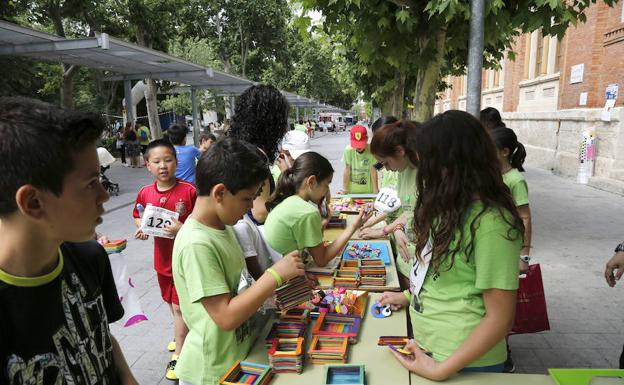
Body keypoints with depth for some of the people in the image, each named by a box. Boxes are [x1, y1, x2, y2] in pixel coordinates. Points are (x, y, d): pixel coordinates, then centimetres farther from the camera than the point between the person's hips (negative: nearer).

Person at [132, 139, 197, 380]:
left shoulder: (188, 191, -18)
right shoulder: (145, 193, -5)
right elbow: (138, 217, 12)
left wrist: (183, 229, -28)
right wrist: (141, 228, -9)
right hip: (163, 258, 5)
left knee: (179, 306, 3)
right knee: (171, 302, 23)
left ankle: (179, 354, 19)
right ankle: (184, 333, 49)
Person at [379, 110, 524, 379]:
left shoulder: (491, 223, -25)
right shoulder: (453, 207, 2)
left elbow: (500, 319, -22)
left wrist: (442, 369, -21)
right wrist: (409, 295, 14)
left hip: (463, 363, -8)